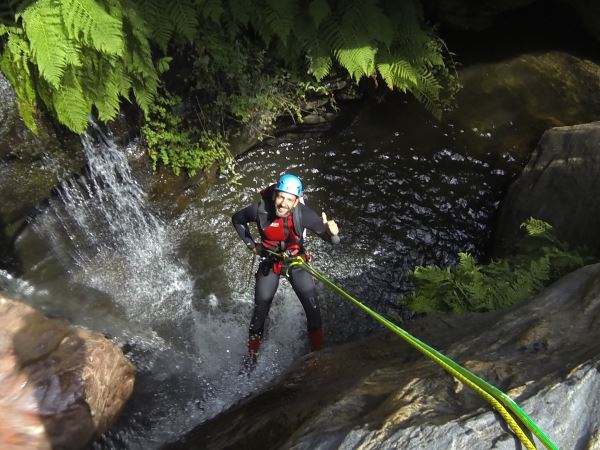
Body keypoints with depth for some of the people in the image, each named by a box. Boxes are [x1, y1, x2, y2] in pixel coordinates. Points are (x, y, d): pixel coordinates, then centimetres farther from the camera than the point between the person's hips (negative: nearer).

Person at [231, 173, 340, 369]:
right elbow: (237, 219, -3)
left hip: (296, 262, -1)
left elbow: (331, 238, -33)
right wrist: (250, 244, -6)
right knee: (260, 311, 7)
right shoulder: (260, 210, -25)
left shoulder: (303, 213, -29)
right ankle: (251, 355, 28)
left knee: (313, 309, -5)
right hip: (269, 263, 1)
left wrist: (332, 233, -55)